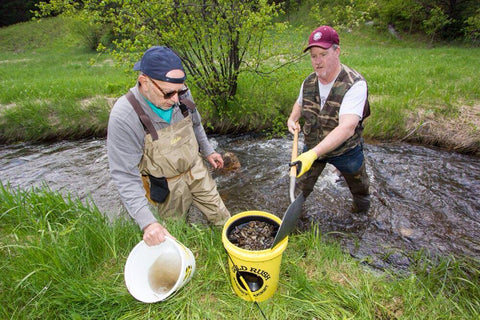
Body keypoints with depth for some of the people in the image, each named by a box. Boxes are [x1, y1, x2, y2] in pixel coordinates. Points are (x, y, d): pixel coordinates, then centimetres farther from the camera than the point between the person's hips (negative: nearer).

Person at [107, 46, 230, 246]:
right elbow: (125, 176, -26)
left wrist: (207, 151, 18)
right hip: (168, 187, -3)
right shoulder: (124, 117, -30)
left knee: (220, 216, 19)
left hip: (196, 171, 4)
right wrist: (147, 222, -32)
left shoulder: (181, 94, -16)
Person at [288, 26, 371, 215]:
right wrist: (293, 118, -8)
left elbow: (347, 127, -42)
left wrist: (314, 153, -54)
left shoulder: (355, 84, -28)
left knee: (359, 190, 23)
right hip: (312, 148, 3)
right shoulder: (308, 82, -8)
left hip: (345, 150, -3)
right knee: (301, 188, 12)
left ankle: (362, 212, 54)